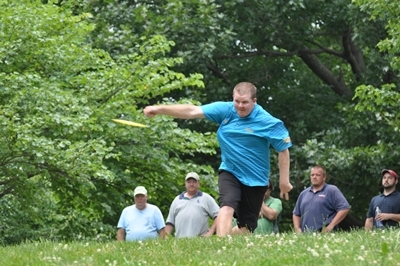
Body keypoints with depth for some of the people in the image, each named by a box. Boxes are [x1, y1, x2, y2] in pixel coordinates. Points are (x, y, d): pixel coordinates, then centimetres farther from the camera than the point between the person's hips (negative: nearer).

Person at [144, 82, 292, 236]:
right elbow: (192, 111, -8)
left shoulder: (268, 122, -16)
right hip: (229, 172, 1)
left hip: (255, 178, -1)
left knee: (247, 225, 2)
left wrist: (284, 180, -11)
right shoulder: (225, 110, -8)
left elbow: (283, 150, -10)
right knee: (227, 206, -24)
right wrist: (160, 109, -13)